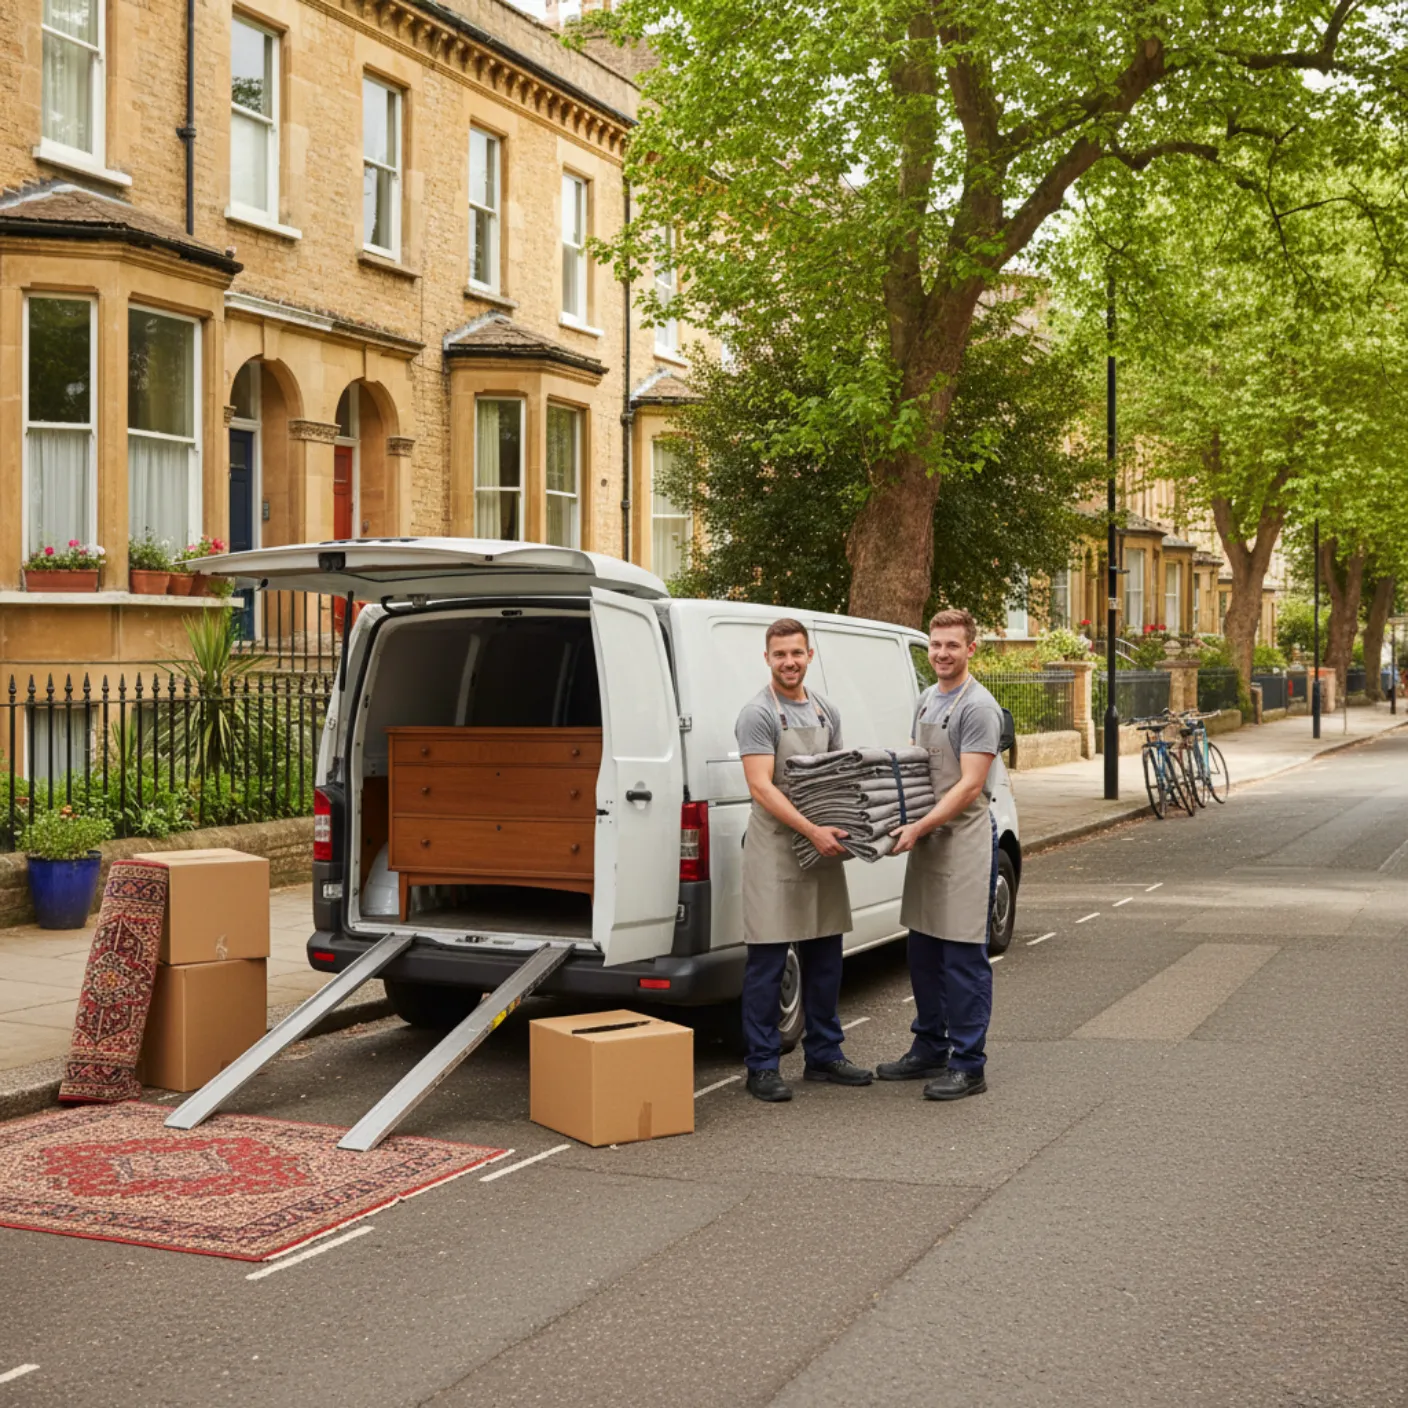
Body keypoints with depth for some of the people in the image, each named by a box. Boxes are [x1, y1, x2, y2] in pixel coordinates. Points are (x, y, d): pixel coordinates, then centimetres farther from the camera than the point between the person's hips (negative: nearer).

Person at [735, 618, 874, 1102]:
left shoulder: (826, 712, 13)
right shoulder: (758, 713, -10)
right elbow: (761, 788, -18)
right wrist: (813, 830, -26)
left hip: (822, 846, 7)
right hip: (775, 848, -7)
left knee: (824, 957, 13)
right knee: (767, 960, -3)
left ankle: (823, 1054, 24)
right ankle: (762, 1067, 4)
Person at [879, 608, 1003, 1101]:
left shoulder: (978, 706, -14)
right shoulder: (926, 700, 14)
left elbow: (969, 786, -19)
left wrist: (920, 827, -25)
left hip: (966, 839, -9)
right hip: (927, 838, 9)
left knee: (964, 958, -5)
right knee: (924, 952, 15)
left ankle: (968, 1066, 0)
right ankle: (929, 1049, 27)